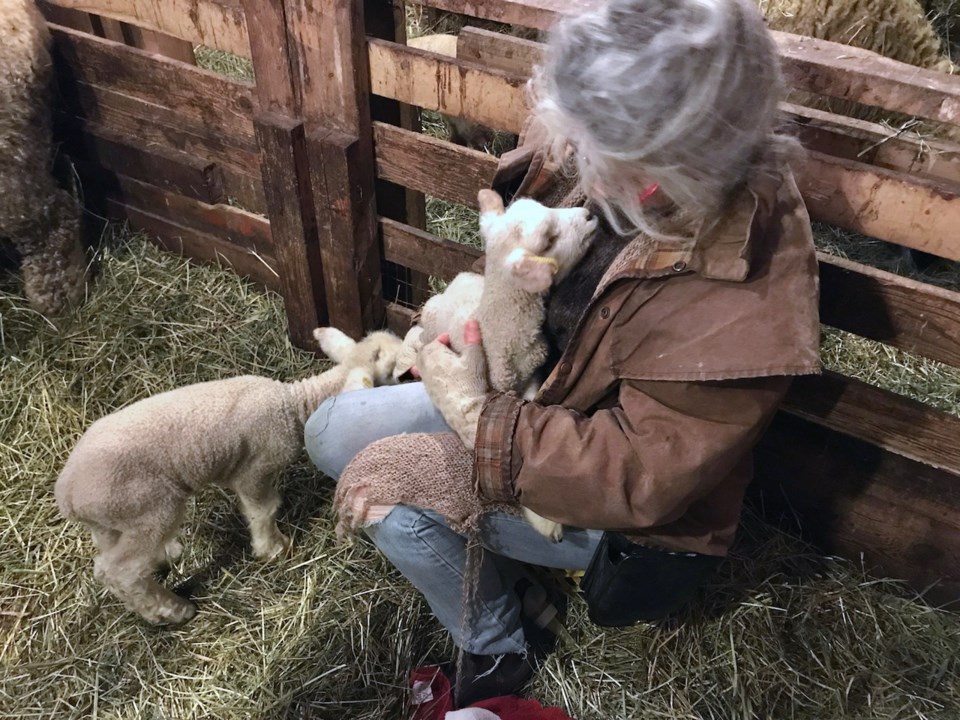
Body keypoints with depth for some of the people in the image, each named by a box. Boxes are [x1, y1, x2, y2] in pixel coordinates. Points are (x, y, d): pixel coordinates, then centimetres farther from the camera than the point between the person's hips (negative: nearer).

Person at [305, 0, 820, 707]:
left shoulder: (740, 301, -35)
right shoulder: (612, 161, -17)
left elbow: (637, 476, -30)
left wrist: (480, 421, -27)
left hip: (616, 509, -7)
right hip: (528, 393, 7)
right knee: (332, 433, 5)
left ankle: (498, 648, 9)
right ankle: (495, 569, 20)